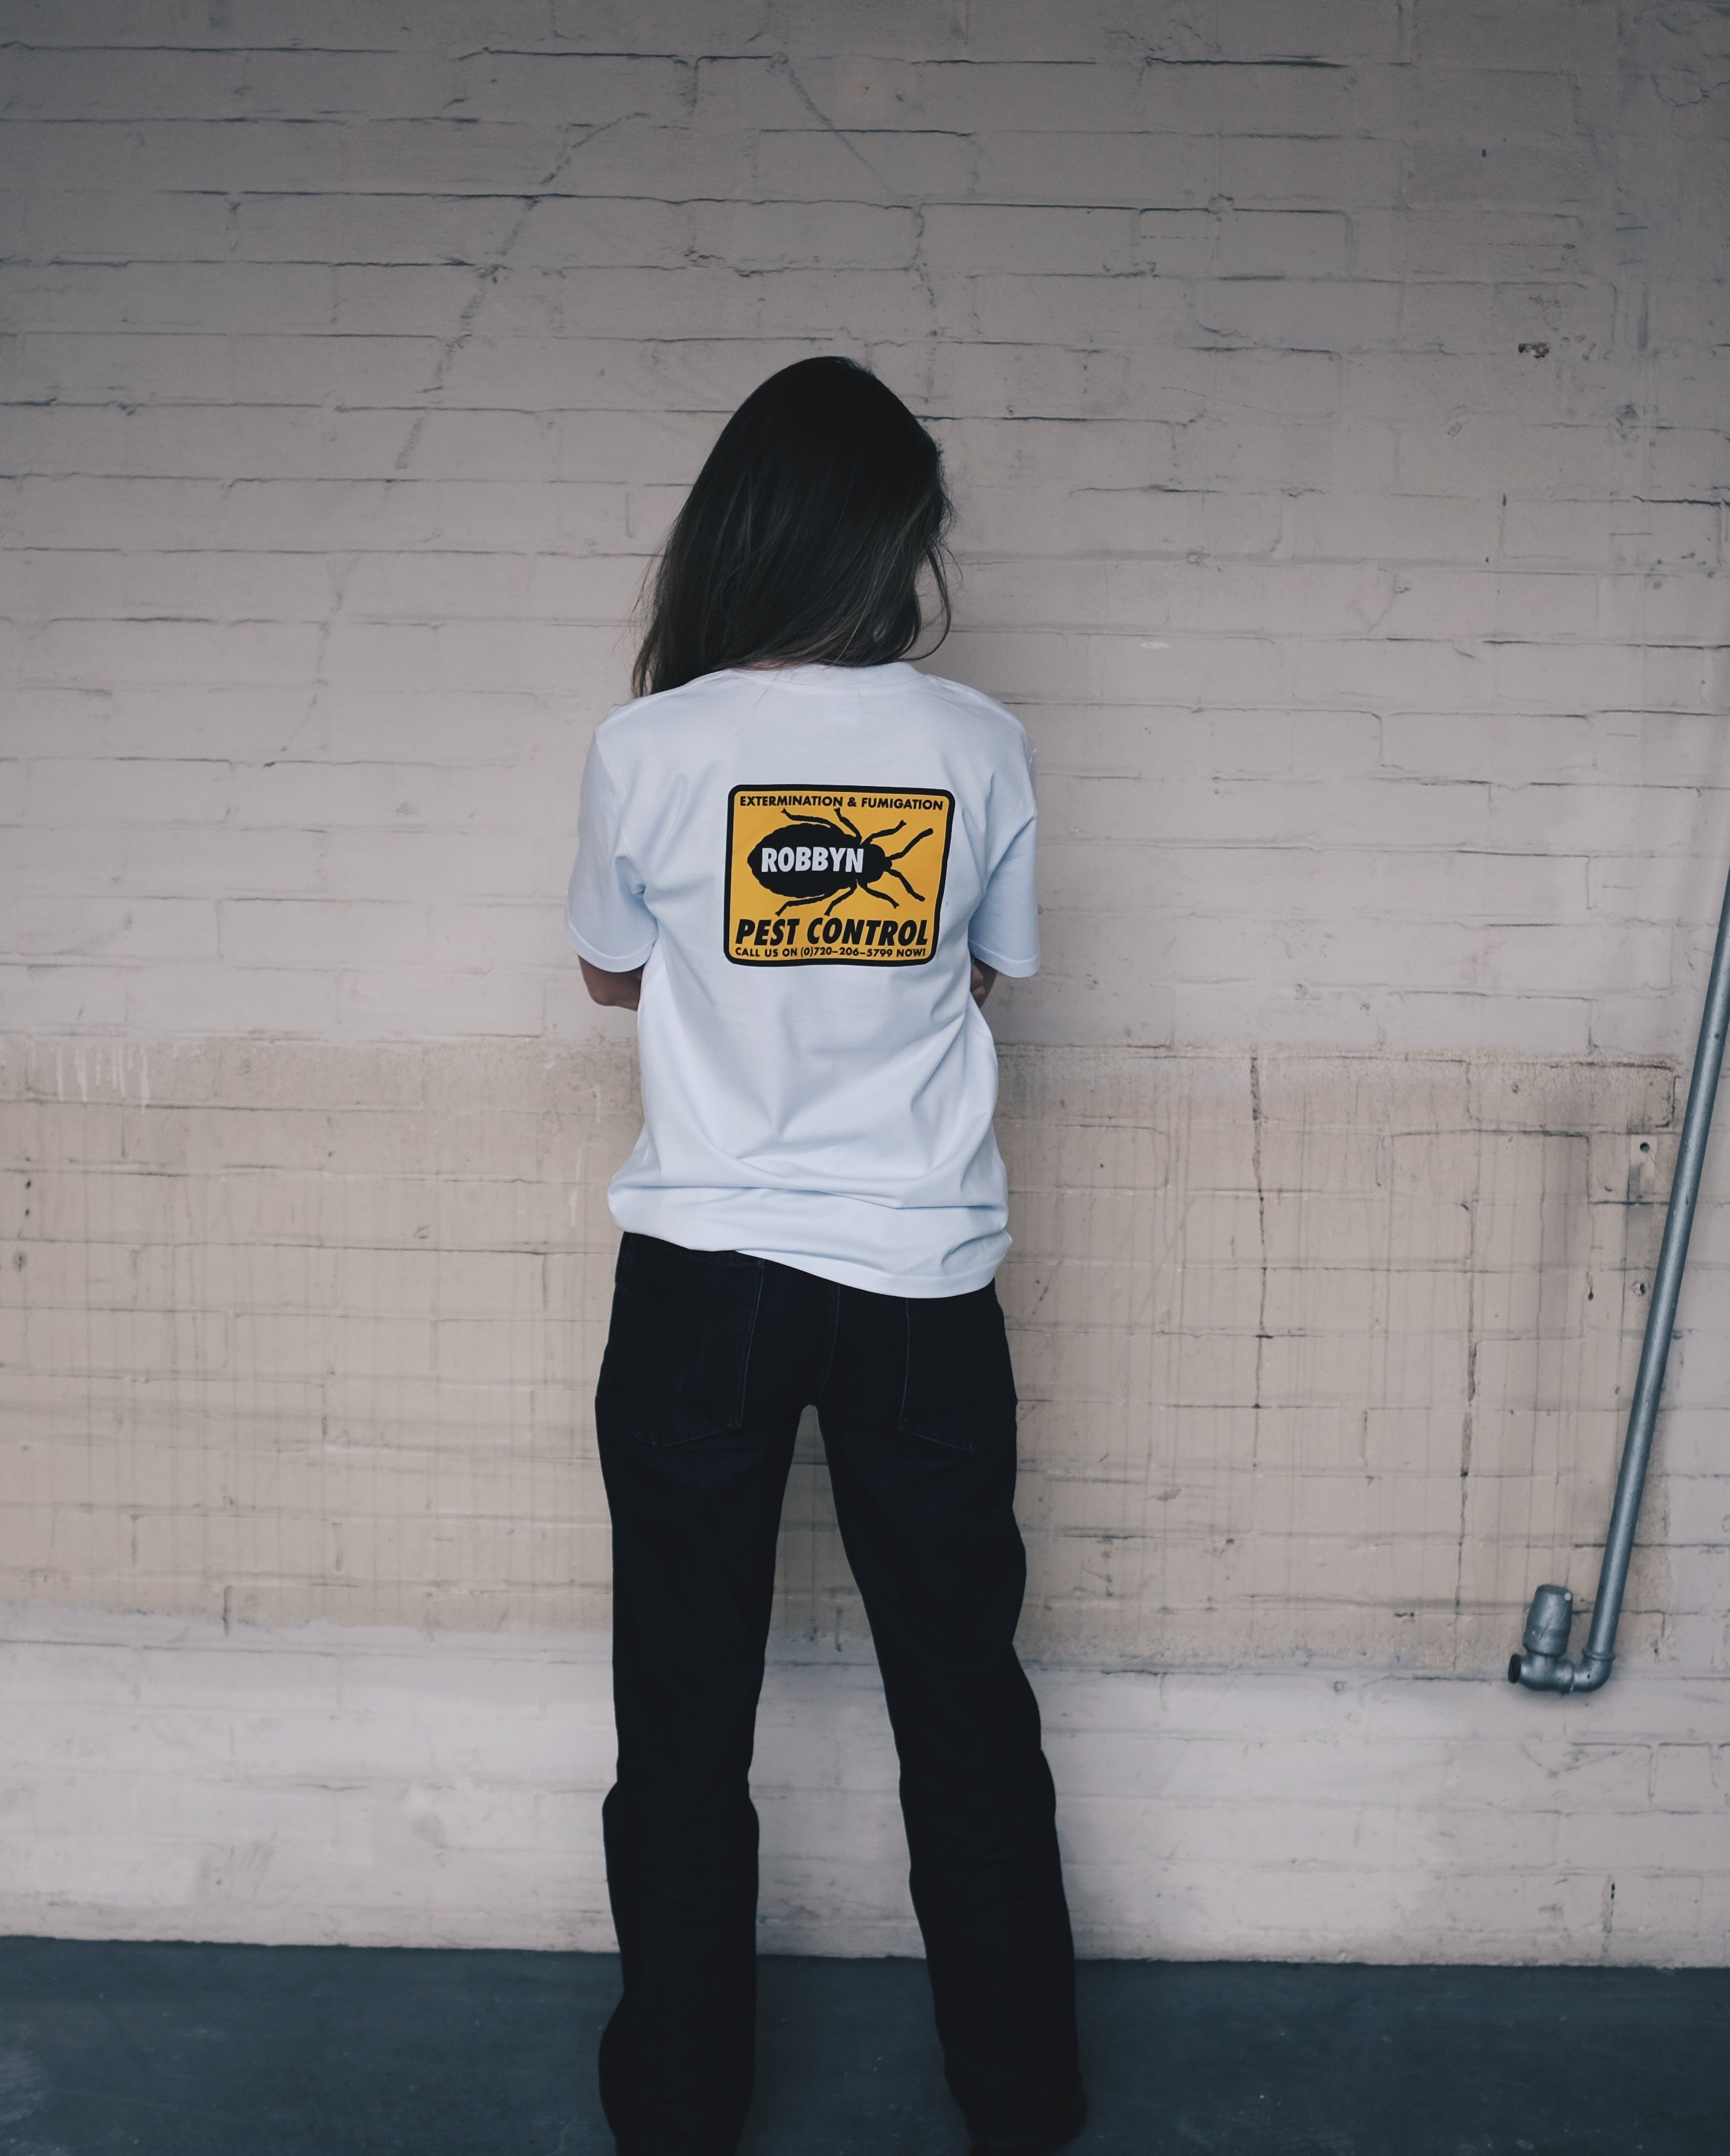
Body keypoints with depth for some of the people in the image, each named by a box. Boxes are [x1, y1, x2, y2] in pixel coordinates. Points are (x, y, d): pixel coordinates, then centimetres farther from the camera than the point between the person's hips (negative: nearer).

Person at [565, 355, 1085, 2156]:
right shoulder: (979, 746, -6)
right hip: (922, 1279, 1)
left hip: (702, 1276, -1)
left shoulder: (647, 748, -9)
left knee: (685, 1703, 14)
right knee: (964, 1691, 16)